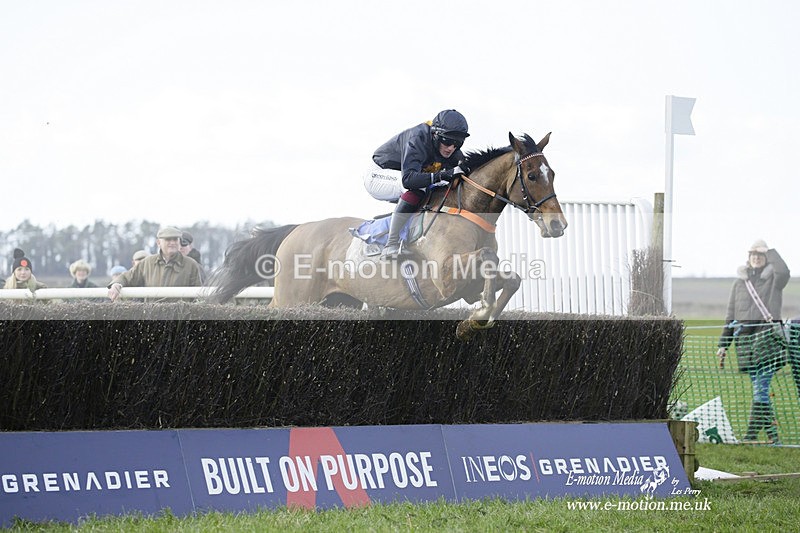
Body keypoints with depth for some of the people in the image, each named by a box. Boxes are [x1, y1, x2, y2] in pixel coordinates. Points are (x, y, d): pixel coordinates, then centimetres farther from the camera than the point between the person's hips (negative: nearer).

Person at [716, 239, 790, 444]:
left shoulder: (773, 278, 6)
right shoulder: (739, 282, 17)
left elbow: (783, 272, -20)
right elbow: (731, 315, 19)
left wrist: (769, 250, -8)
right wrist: (723, 345, 15)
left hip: (767, 335, -4)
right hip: (744, 334, 4)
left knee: (761, 387, -11)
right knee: (759, 386, 2)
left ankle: (751, 434, -13)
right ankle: (772, 433, 8)